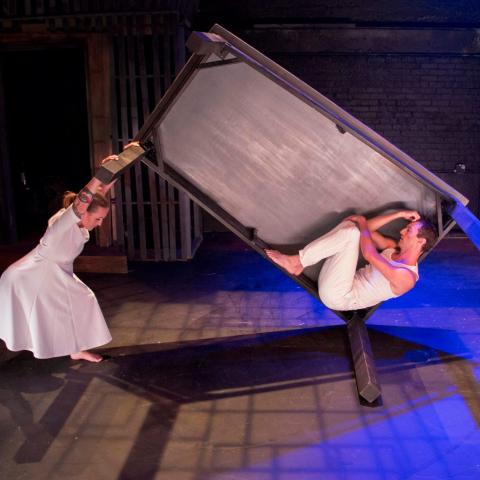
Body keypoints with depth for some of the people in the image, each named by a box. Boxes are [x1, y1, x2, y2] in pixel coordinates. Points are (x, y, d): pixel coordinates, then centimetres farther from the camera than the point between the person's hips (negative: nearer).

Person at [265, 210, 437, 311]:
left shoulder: (405, 277, -17)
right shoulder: (395, 249, 12)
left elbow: (369, 255, -27)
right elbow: (369, 229, 12)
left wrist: (362, 223, -12)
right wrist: (400, 214, 7)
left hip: (336, 297, -9)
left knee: (352, 233, -23)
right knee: (350, 224, 4)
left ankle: (297, 262, -15)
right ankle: (297, 263, -6)